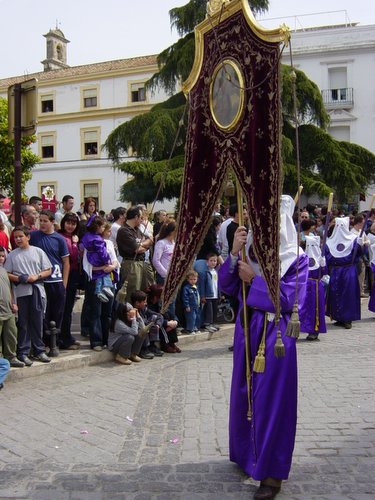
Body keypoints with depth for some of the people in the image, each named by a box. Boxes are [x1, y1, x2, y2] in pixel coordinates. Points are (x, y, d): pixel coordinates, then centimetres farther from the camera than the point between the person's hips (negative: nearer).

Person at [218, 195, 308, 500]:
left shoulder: (296, 259, -8)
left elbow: (289, 299, -17)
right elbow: (226, 287, -2)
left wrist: (255, 279, -16)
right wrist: (233, 253, -15)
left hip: (275, 335, -5)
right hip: (247, 330, 5)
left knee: (271, 400, 0)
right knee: (244, 394, 16)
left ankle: (272, 472, 12)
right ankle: (246, 453, 37)